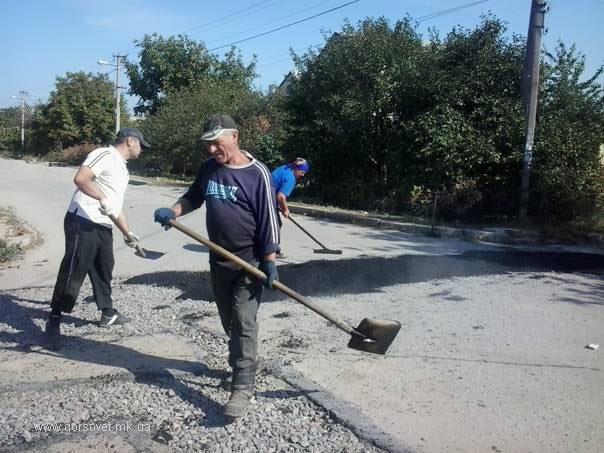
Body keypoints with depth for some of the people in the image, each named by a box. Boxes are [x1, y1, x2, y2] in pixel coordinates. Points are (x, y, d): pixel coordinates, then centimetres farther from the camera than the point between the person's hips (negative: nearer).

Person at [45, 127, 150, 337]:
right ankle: (54, 317, 6)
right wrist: (102, 199, -28)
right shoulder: (105, 155, -8)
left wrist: (128, 232, 29)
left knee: (104, 270, 16)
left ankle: (107, 313, 28)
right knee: (73, 271, -5)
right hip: (82, 222, -9)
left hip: (104, 227, 9)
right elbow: (80, 179, -23)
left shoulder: (122, 168, 21)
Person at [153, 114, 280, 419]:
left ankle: (242, 388, -4)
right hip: (218, 259, 6)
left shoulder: (257, 173, -13)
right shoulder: (208, 168, 5)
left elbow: (269, 219, -13)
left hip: (249, 261, -6)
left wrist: (270, 261, -17)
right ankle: (241, 363, 39)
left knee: (243, 323, -8)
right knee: (228, 321, 18)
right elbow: (193, 197, 21)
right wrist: (173, 212, 1)